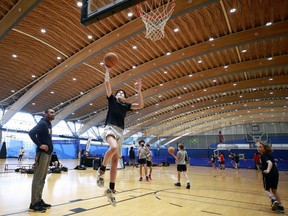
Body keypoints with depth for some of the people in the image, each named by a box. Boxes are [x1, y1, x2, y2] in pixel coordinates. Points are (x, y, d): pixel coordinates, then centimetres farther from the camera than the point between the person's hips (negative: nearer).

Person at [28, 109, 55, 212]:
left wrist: (49, 146, 7)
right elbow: (31, 133, -24)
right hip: (42, 154, -9)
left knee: (42, 179, 13)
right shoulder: (43, 123, -11)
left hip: (47, 154, 9)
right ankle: (34, 204, 3)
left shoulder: (49, 124, 16)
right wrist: (40, 145, -22)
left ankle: (39, 200, 22)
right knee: (38, 179, -4)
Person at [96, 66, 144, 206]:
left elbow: (141, 105, 11)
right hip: (110, 128, -5)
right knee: (114, 147, -37)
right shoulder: (112, 99, 14)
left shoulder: (126, 105, 22)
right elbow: (107, 83, 6)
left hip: (120, 132, 5)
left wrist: (138, 91, 8)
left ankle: (111, 190, 10)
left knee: (115, 160, 3)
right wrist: (107, 70, 10)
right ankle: (101, 170, -13)